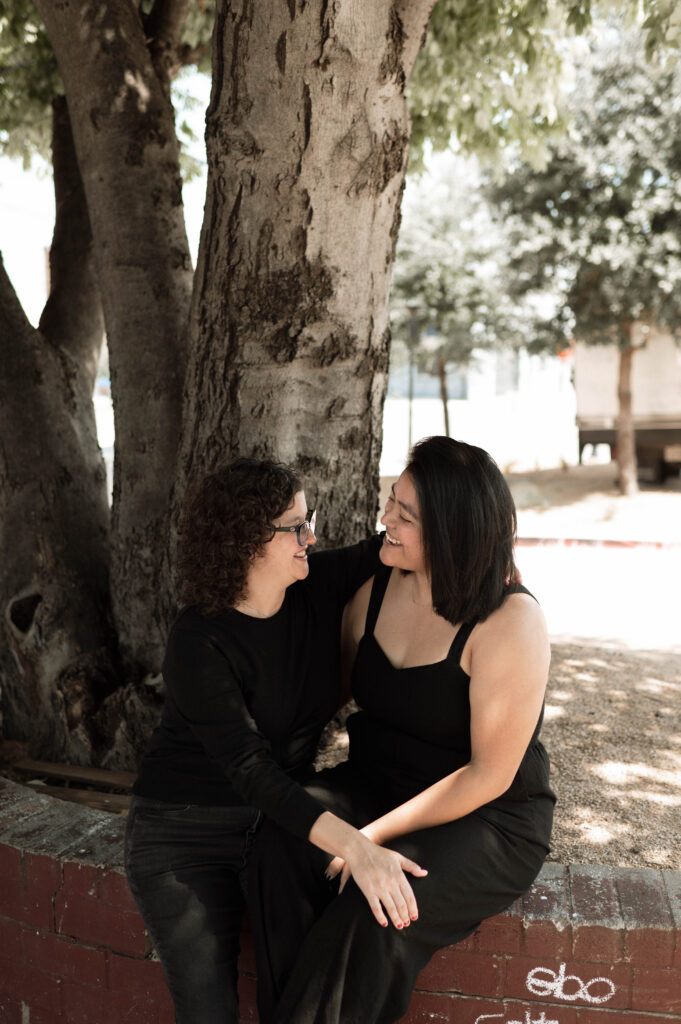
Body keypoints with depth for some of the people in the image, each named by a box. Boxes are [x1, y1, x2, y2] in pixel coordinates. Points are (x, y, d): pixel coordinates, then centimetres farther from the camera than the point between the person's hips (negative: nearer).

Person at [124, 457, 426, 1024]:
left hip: (284, 814, 4)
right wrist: (355, 845, -40)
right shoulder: (198, 641, -22)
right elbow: (250, 769, -29)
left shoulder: (319, 585, -6)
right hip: (187, 832, -4)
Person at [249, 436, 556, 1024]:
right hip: (378, 782, 6)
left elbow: (489, 776, -18)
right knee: (283, 843, -24)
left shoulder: (510, 620, -20)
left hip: (488, 821, -5)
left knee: (372, 901, -32)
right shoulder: (379, 586, 0)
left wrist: (377, 835, -19)